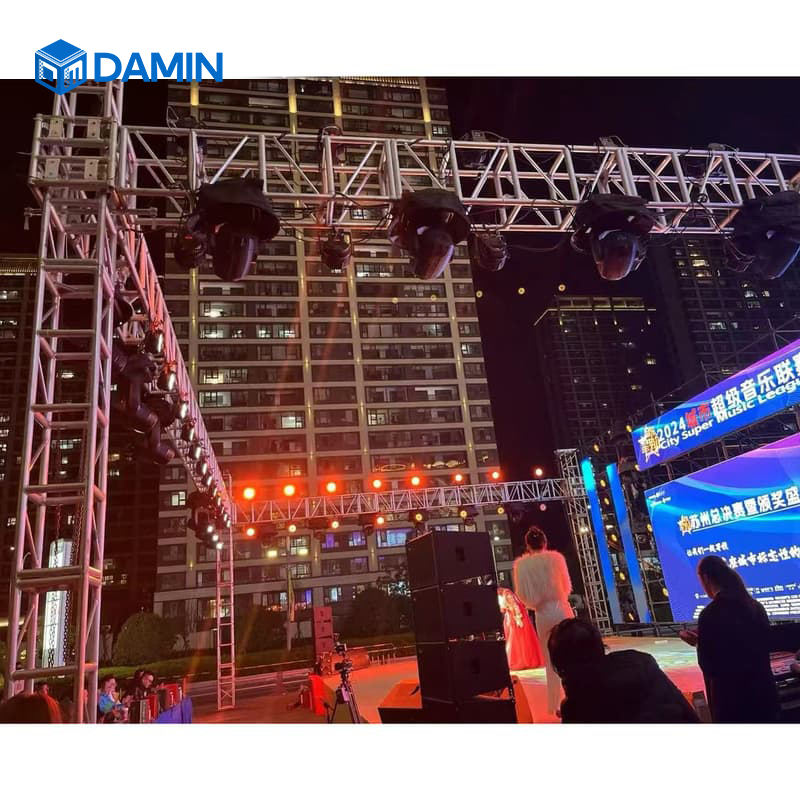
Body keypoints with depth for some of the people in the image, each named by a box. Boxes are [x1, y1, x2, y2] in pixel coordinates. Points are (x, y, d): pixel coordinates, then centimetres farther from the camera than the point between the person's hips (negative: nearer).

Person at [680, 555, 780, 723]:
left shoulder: (710, 615, -20)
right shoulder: (756, 606, 1)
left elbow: (708, 666, -16)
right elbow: (760, 647, 13)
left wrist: (699, 643, 2)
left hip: (732, 699, -6)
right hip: (764, 692, 6)